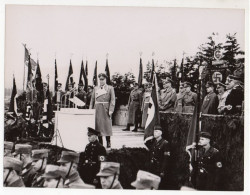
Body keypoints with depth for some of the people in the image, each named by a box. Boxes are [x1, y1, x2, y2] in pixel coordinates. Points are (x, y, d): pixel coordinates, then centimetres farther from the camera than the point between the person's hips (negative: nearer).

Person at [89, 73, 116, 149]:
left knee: (107, 126, -4)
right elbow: (92, 100, 13)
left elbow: (112, 100, -3)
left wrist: (111, 110, -13)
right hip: (97, 109, 4)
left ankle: (108, 144, 5)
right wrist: (91, 110, 4)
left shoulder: (110, 88, 3)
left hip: (106, 110, -4)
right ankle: (100, 144, 14)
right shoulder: (95, 88, 14)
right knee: (98, 126, 5)